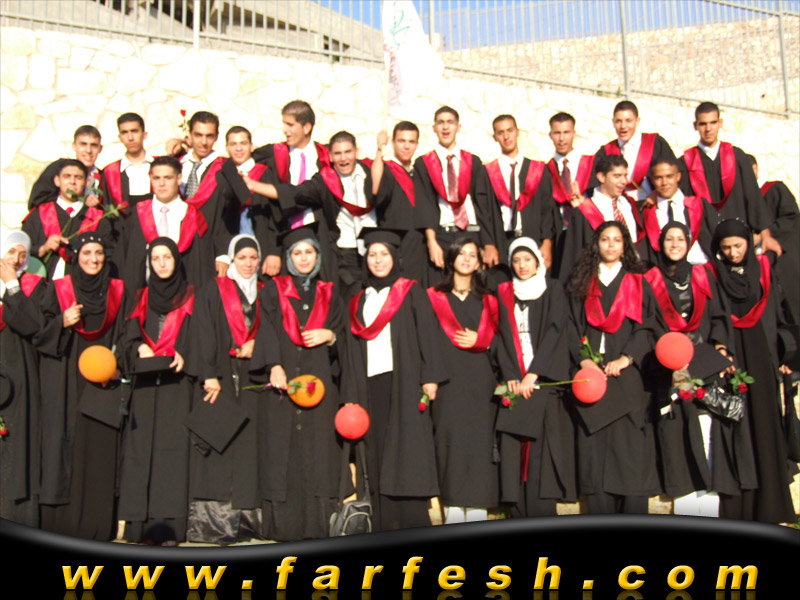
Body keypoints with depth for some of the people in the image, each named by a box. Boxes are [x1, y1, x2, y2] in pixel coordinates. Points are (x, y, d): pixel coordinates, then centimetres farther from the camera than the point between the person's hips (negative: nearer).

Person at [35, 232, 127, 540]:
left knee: (100, 444, -2)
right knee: (65, 439, -5)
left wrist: (116, 364, -4)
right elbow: (40, 332, 4)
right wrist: (62, 323, -14)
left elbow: (123, 333, 11)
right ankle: (63, 522, 2)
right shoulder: (58, 289, 6)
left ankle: (97, 524, 3)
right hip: (66, 378, -1)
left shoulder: (117, 291, 10)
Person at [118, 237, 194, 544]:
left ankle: (169, 523, -12)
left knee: (172, 444, -10)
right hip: (145, 381, 3)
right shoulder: (142, 297, 20)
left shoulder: (191, 297, 12)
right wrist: (140, 347, -10)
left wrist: (184, 355, -16)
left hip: (176, 380, -3)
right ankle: (143, 522, -2)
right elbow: (130, 334, 12)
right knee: (142, 446, -4)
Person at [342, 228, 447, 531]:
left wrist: (430, 378, -12)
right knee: (378, 455, 0)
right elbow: (354, 349, 15)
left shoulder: (411, 292, 7)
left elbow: (427, 335, -1)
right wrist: (352, 394, 7)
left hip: (404, 380, -4)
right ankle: (384, 527, 3)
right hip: (371, 382, 4)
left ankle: (413, 525, -4)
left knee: (407, 449, -6)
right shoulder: (360, 300, 18)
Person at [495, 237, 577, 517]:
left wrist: (533, 374, -13)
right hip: (515, 382, 3)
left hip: (544, 379, -3)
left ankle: (541, 519, -8)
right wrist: (510, 376, -7)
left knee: (540, 449, -11)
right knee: (513, 452, -4)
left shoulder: (553, 289, 8)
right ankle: (520, 517, -1)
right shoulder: (504, 293, 16)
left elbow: (555, 331, -3)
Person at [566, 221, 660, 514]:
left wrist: (625, 360, -12)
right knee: (595, 448, -2)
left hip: (628, 373, -1)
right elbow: (573, 326, 7)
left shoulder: (638, 284, 12)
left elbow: (645, 327, 2)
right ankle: (600, 518, 3)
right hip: (591, 373, 1)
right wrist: (583, 359, -9)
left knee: (630, 446, -5)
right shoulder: (583, 284, 15)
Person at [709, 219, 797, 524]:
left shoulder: (764, 269, 8)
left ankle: (768, 506, 6)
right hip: (728, 353, -1)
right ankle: (735, 507, 1)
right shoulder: (711, 275, 3)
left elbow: (776, 313, 7)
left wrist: (781, 355, 2)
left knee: (764, 421, 0)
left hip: (759, 353, 2)